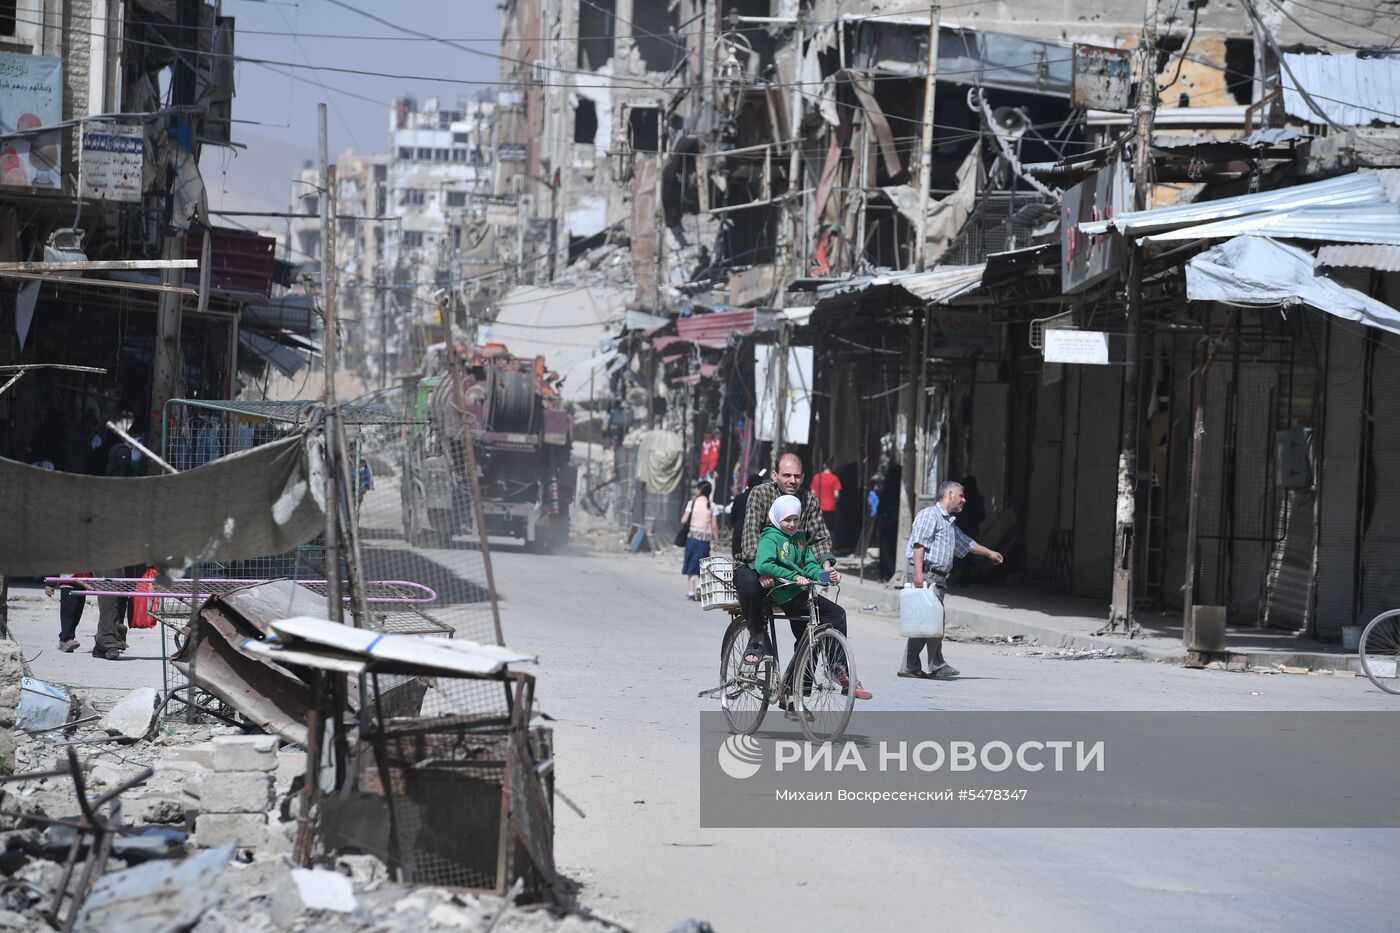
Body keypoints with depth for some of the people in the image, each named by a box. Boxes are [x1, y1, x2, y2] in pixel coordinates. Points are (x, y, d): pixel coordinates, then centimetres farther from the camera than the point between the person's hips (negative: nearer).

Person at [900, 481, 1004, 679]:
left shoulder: (950, 523, 26)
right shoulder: (929, 515, -5)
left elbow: (965, 543, 43)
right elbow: (919, 544, -15)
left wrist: (989, 553, 52)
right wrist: (918, 572, -25)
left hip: (938, 577, 10)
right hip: (926, 573, -10)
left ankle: (910, 667, 7)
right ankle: (937, 666, -11)